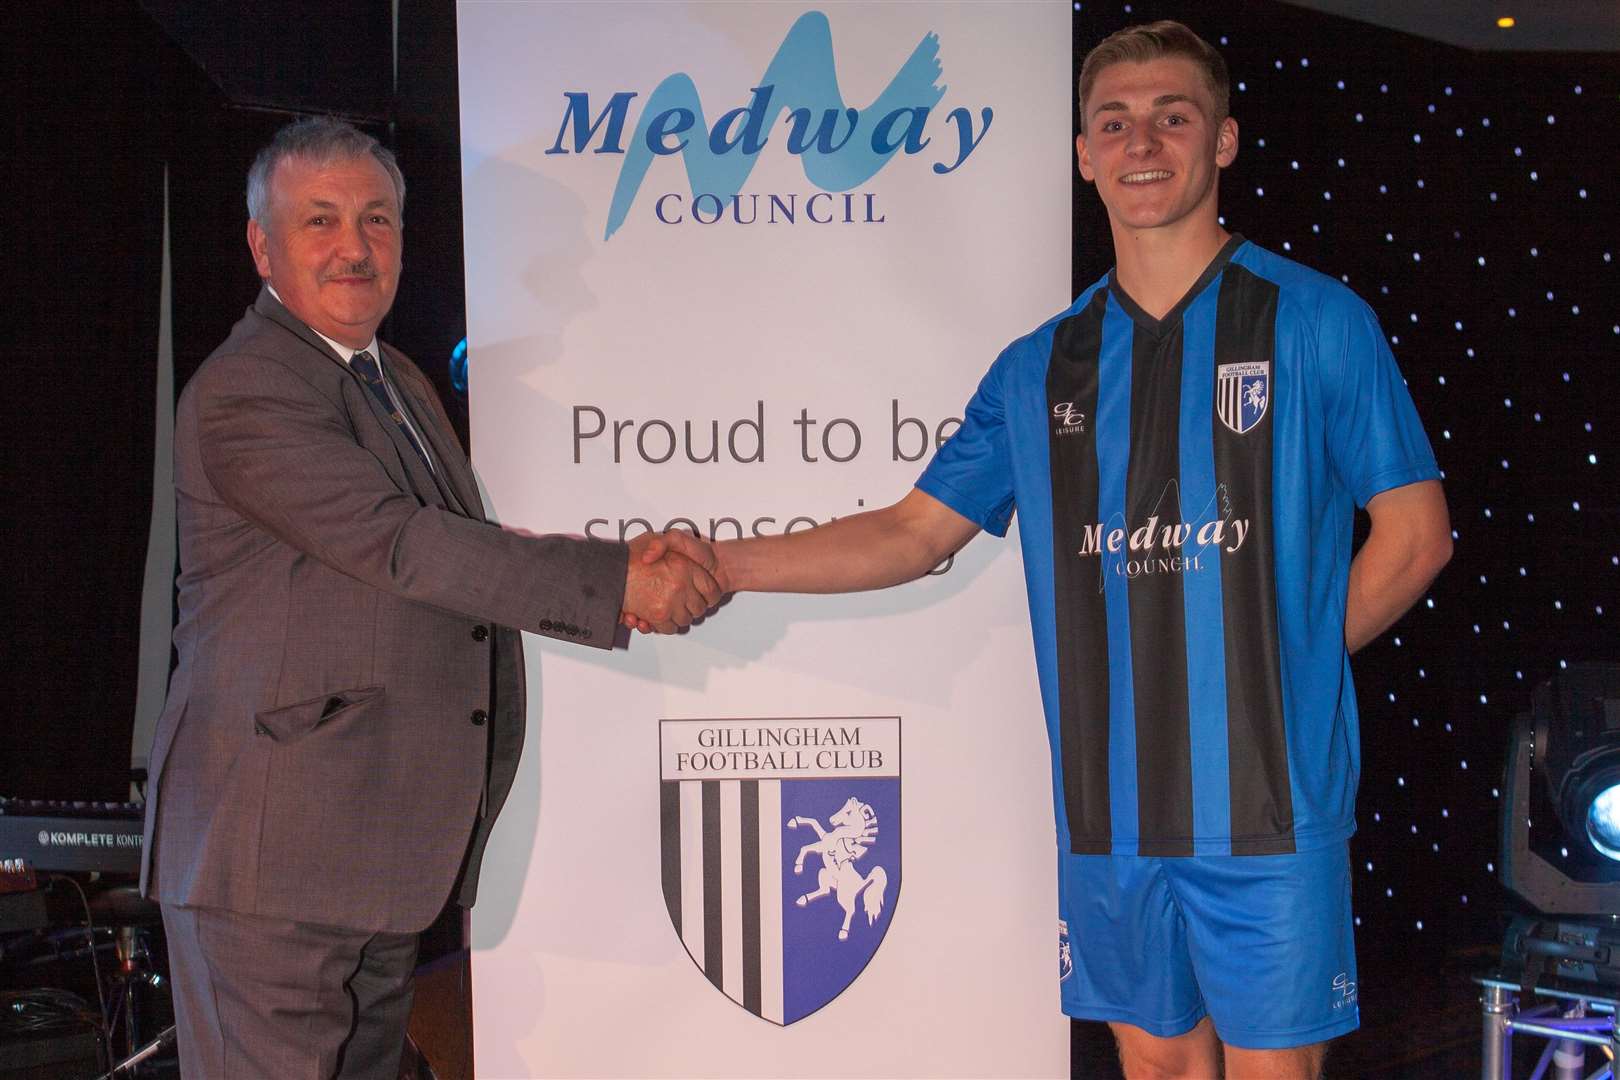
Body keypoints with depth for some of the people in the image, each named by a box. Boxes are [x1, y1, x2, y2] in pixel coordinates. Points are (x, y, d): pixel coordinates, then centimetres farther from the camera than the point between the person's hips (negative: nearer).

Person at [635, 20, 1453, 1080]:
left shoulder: (1316, 323, -1)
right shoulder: (1040, 367, 9)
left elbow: (1415, 532, 1)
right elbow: (915, 531, 12)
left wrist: (1282, 667, -5)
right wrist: (720, 567, 3)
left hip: (1269, 796, -3)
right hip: (1111, 803, 4)